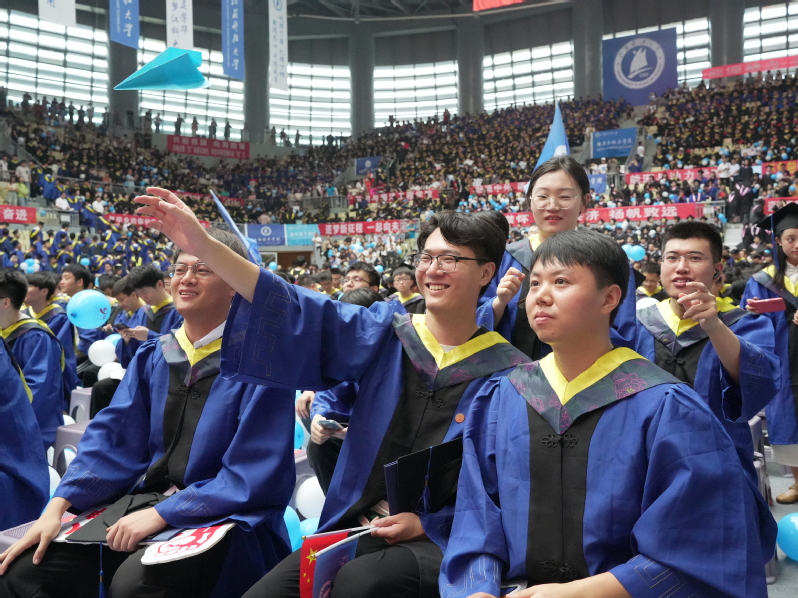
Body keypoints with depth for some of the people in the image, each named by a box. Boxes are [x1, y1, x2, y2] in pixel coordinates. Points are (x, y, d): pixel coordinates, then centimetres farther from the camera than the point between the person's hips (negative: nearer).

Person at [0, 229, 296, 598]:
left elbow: (252, 475, -17)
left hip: (228, 516, -6)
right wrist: (57, 507, -9)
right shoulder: (151, 357, 9)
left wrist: (161, 514, -22)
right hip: (148, 500, 6)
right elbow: (113, 440, 5)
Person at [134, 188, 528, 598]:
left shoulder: (507, 372, -1)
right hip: (356, 527, 4)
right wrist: (203, 246, -18)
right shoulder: (383, 334, 5)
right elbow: (300, 314, -8)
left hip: (444, 540, -3)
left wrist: (427, 523, -13)